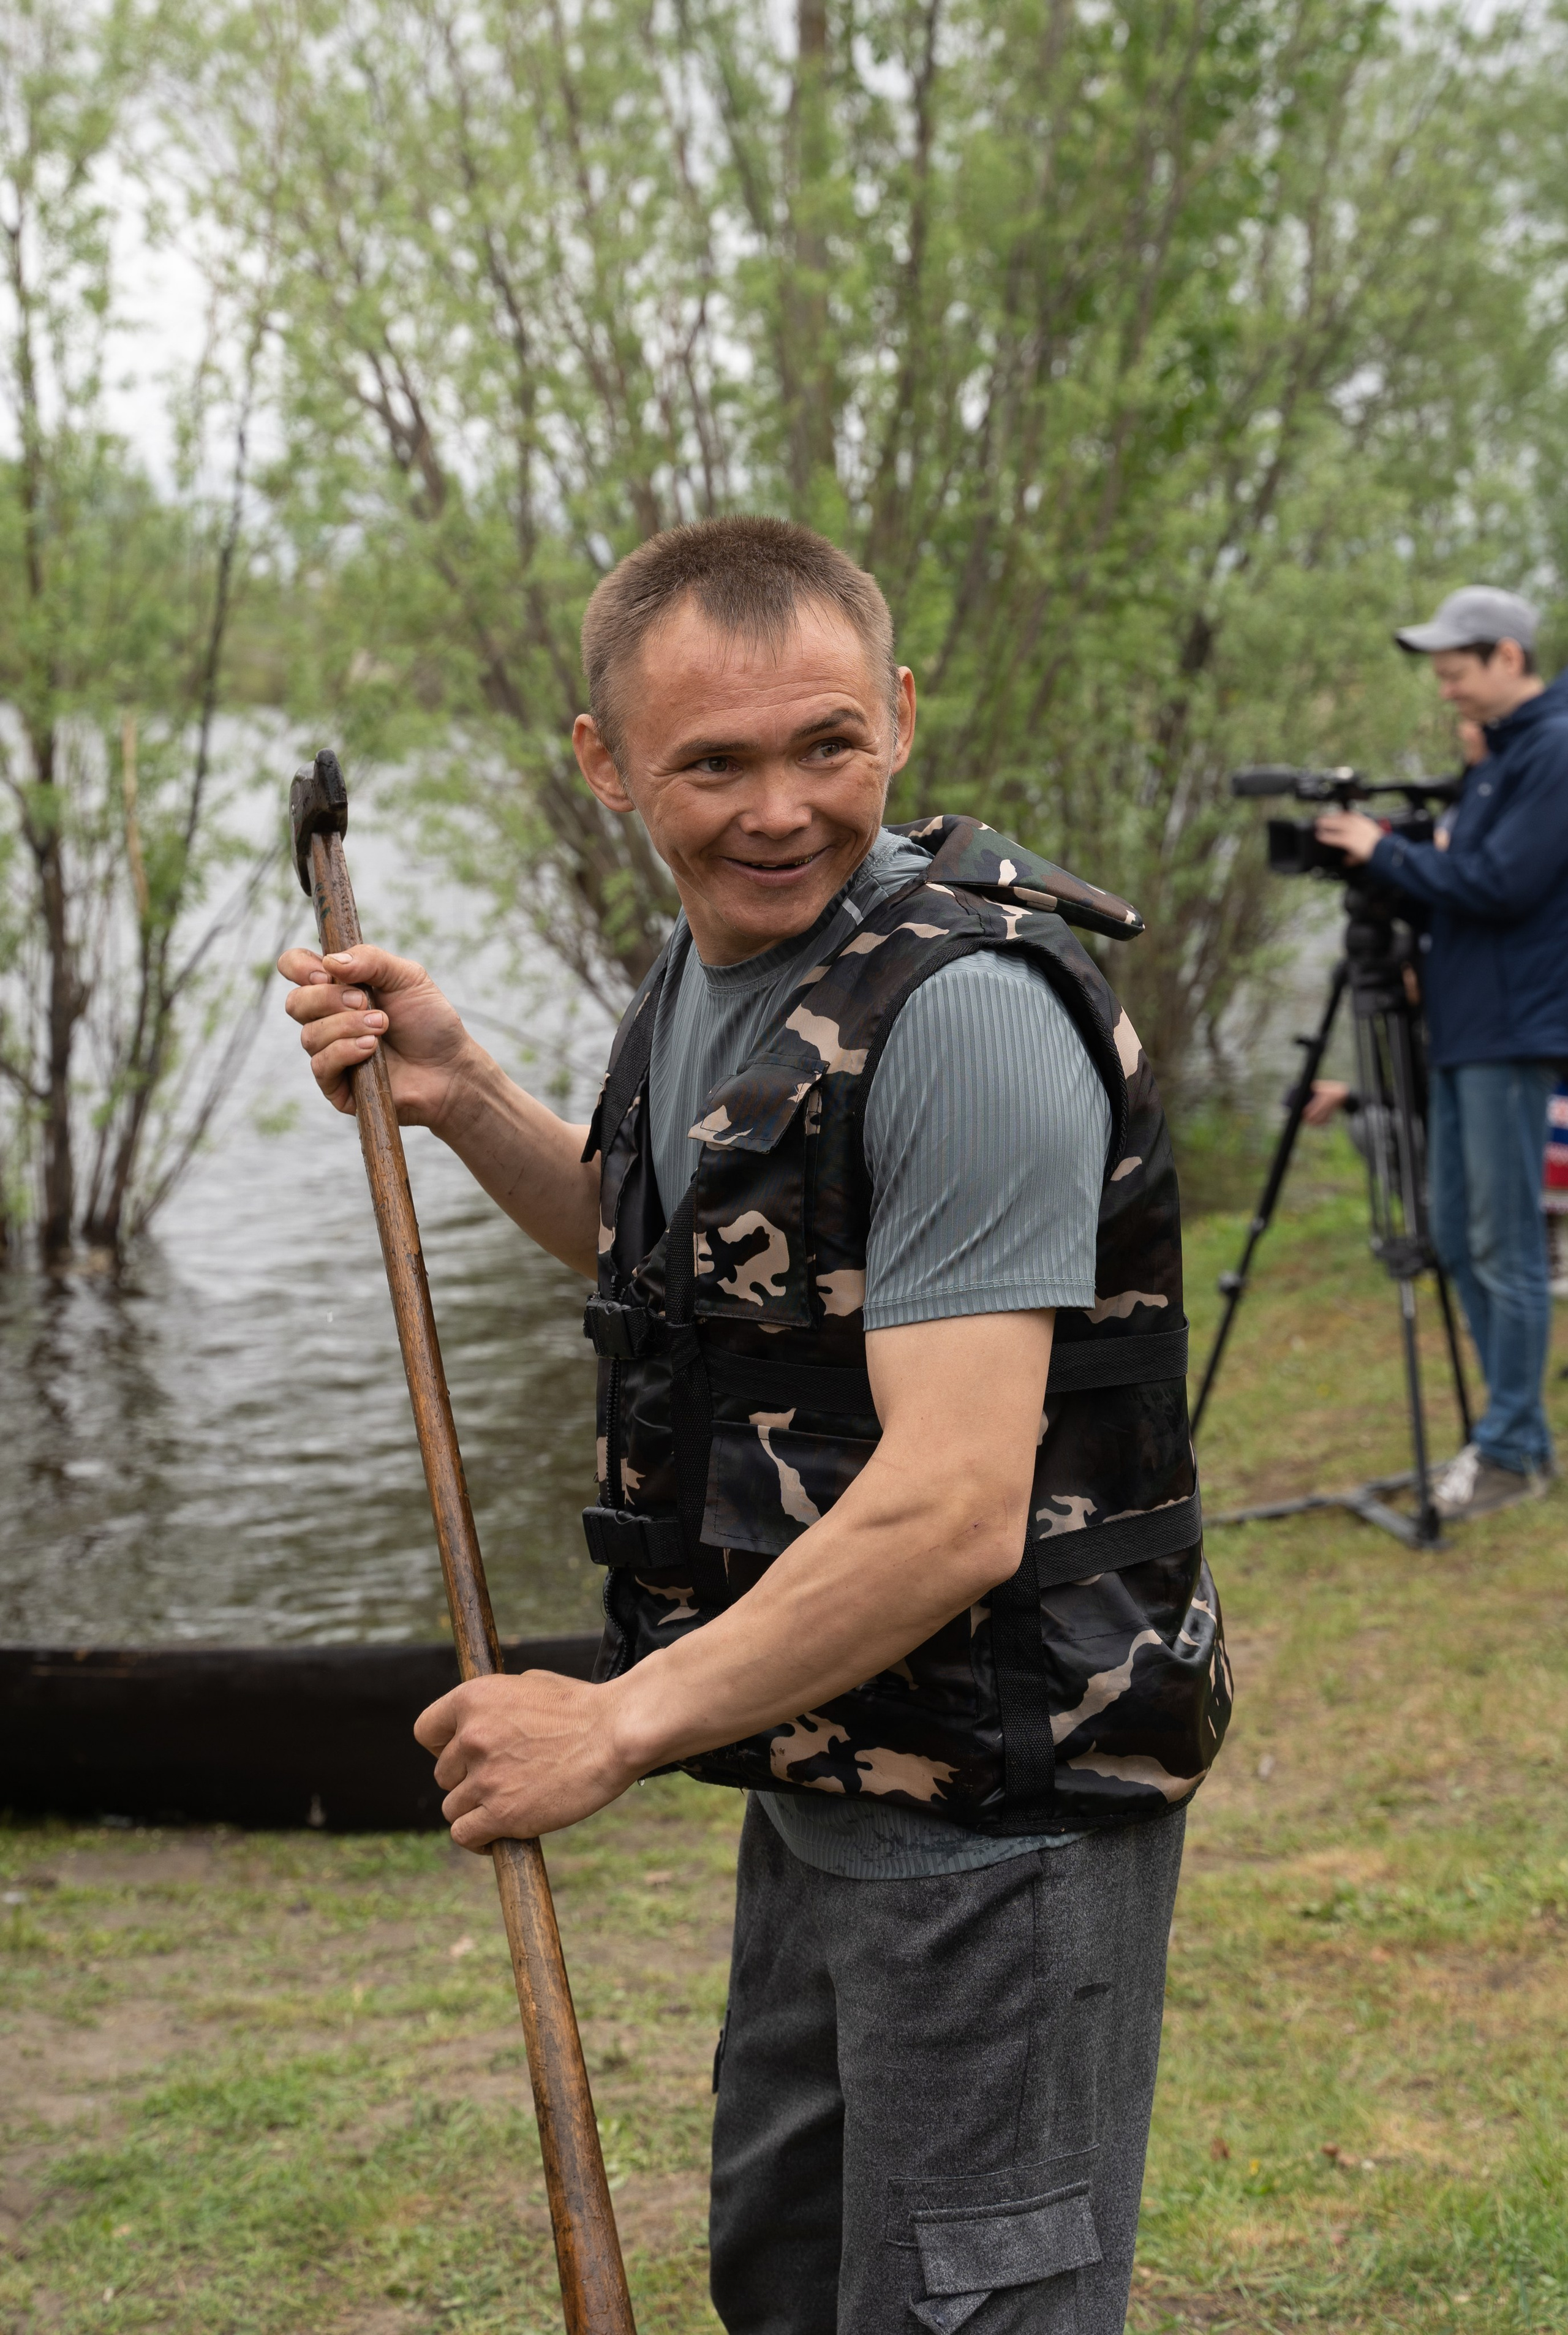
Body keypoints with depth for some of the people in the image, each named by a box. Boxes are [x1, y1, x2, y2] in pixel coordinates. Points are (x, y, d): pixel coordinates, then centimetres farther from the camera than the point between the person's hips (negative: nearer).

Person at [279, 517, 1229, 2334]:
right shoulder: (705, 965, 5)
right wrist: (458, 1097, 7)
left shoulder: (964, 1011, -25)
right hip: (825, 1777, 10)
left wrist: (621, 1726, -20)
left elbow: (952, 1512, -30)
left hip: (1000, 1816, -9)